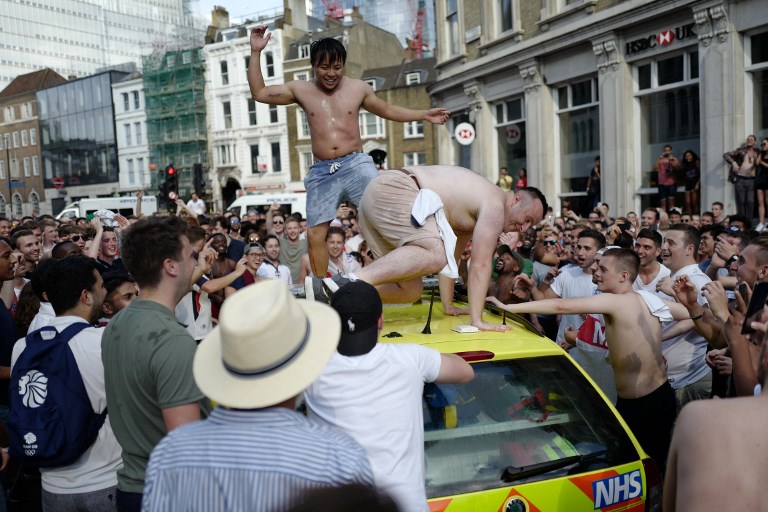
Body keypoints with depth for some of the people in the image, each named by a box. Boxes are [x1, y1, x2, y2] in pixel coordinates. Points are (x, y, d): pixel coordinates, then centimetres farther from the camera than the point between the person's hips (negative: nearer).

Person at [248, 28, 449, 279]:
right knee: (315, 233, -2)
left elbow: (389, 110, 21)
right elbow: (259, 93, 12)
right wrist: (256, 52, 6)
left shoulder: (358, 88, 8)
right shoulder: (301, 90, 8)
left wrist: (424, 115, 17)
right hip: (321, 172, 1)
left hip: (356, 163, -1)